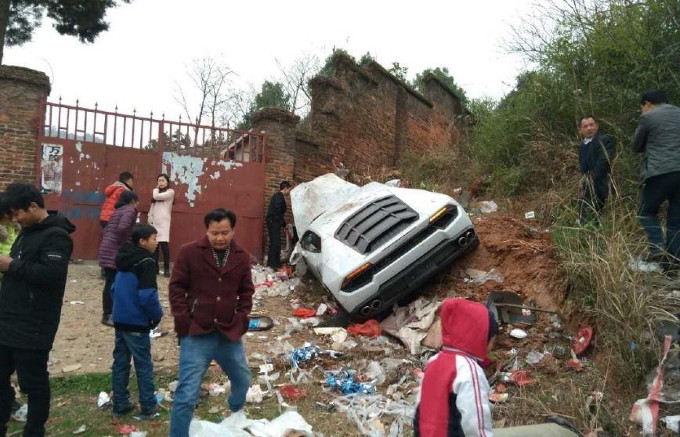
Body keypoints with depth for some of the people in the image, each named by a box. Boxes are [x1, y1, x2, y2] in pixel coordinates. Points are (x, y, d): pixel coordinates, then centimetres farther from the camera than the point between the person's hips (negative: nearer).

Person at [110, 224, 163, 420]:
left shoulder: (124, 259, 9)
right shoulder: (146, 263, -18)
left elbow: (114, 288, 17)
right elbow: (147, 295, -24)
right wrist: (157, 315, -9)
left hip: (120, 320, 8)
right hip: (137, 323, -8)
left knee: (120, 362, 14)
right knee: (143, 365, 3)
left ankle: (120, 404, 24)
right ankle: (148, 407, 13)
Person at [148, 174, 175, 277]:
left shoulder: (170, 192, 1)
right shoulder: (156, 192, 22)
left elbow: (157, 196, -12)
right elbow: (152, 207, 17)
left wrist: (156, 189, 8)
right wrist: (149, 218, 5)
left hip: (163, 222, -6)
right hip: (154, 222, 6)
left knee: (164, 244, -12)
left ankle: (166, 269, -9)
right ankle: (155, 267, 10)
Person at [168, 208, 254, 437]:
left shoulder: (242, 257, 1)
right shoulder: (189, 252, -7)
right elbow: (176, 288, -4)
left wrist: (241, 319, -1)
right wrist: (183, 321, -10)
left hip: (229, 333, 4)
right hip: (196, 334, -4)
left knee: (243, 379, 23)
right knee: (186, 394, -7)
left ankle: (237, 410, 55)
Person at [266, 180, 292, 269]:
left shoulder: (278, 196, 18)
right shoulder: (279, 196, -11)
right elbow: (277, 211, -19)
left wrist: (283, 223, 19)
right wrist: (282, 222, -10)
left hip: (273, 222, 10)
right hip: (274, 222, -10)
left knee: (274, 243, 12)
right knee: (276, 243, -8)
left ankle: (272, 263, 18)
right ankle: (274, 264, -7)